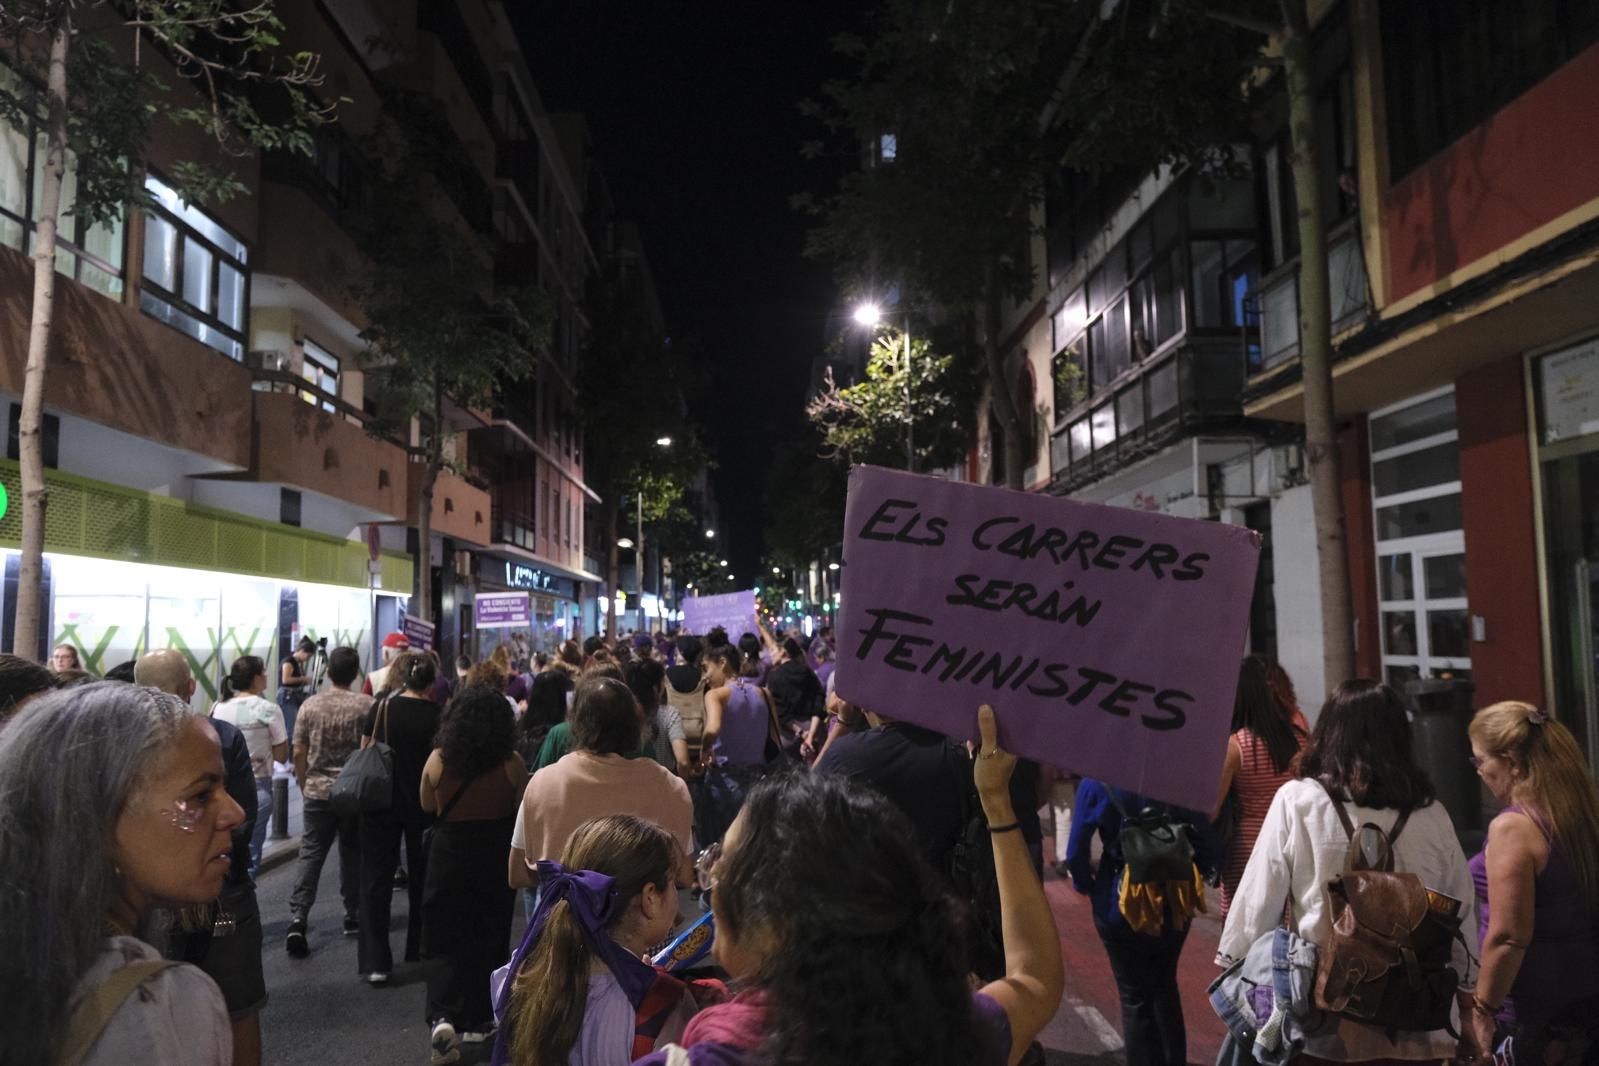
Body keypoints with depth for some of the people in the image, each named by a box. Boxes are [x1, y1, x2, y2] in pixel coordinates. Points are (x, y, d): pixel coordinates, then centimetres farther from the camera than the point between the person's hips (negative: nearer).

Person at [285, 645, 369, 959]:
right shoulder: (367, 706, -8)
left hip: (317, 792, 1)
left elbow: (298, 752, 1)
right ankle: (353, 918, 21)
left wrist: (304, 784, 15)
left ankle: (297, 920, -8)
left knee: (311, 855, 3)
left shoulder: (310, 705, -2)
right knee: (352, 855, 12)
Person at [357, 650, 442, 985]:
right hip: (423, 805, 0)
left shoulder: (381, 708, -6)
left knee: (377, 880, 5)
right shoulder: (436, 715, -9)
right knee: (421, 877, 17)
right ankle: (418, 950, 30)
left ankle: (376, 962, -1)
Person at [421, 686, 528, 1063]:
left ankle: (442, 1017, -11)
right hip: (496, 857, 0)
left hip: (449, 854, 0)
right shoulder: (511, 763, -13)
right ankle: (476, 1020, 25)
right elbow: (524, 809, 1)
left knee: (449, 940, 8)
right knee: (488, 939, 15)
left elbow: (427, 806, 7)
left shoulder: (438, 760, -10)